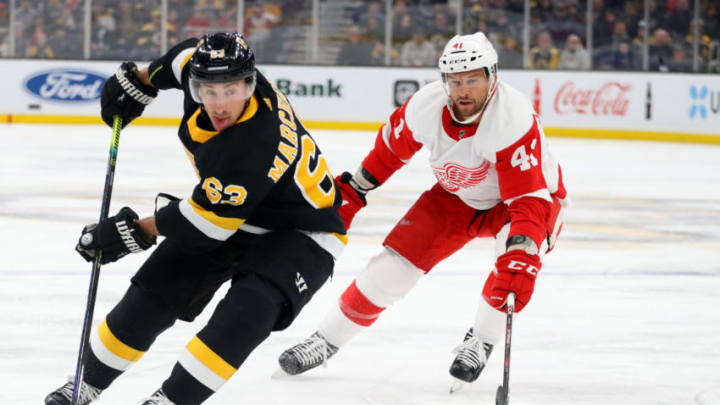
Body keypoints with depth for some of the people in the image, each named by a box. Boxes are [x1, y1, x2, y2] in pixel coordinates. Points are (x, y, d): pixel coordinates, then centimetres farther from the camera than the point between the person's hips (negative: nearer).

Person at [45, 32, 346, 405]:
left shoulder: (253, 148, -39)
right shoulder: (204, 73, -18)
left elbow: (207, 223, -30)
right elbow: (188, 55, 9)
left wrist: (138, 231, -18)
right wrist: (139, 81, 13)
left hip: (300, 234, -8)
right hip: (235, 209, 8)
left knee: (247, 310, -33)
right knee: (153, 292, 3)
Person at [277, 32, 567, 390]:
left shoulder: (514, 118, -37)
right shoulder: (426, 106, -23)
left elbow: (529, 199, -42)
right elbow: (390, 149, -1)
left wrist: (520, 257, -56)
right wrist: (352, 193, 7)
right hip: (456, 197, 4)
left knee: (517, 259, -34)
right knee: (395, 262, -6)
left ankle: (481, 342, -11)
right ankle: (327, 340, 11)